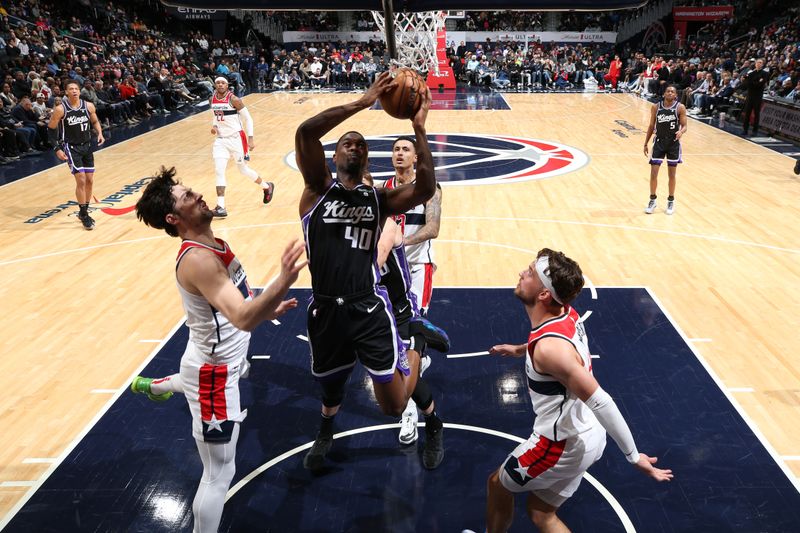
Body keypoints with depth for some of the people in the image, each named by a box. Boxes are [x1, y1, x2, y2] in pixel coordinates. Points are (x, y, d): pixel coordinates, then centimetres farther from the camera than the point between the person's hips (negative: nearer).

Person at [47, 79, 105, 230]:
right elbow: (51, 129, -5)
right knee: (81, 180, -13)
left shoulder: (89, 106, -5)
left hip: (87, 146, 5)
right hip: (71, 148, -5)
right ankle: (84, 215, -1)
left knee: (89, 180, 8)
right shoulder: (60, 109, -14)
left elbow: (95, 122, 13)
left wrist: (99, 133, -6)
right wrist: (57, 148, -12)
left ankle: (84, 212, 24)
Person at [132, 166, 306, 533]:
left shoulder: (213, 246, 0)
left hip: (221, 359, 10)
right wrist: (284, 280, -61)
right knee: (220, 474, 2)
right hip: (215, 372, -10)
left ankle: (153, 386, 73)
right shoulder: (198, 259, -32)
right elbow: (244, 319, -47)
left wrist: (269, 309, 4)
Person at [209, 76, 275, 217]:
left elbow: (248, 118, -10)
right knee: (219, 171, -8)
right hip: (221, 139, 5)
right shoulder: (212, 99, 4)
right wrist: (214, 126, -2)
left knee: (243, 170, 9)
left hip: (236, 138, -5)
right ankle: (220, 207, -7)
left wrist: (250, 139, -14)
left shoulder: (233, 99, -14)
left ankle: (267, 187, 36)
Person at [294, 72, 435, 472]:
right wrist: (363, 102, -16)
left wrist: (419, 128, -14)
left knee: (394, 406, 0)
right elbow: (305, 132, -15)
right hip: (326, 310, 1)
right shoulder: (317, 190, 1)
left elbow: (425, 190, -14)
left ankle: (413, 354, 35)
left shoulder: (379, 199, 5)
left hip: (370, 308, 0)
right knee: (330, 385, 21)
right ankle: (327, 426, 60)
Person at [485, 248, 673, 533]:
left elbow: (601, 402, -32)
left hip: (563, 443, -8)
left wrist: (633, 456, -25)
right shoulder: (566, 313, -5)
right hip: (584, 434, 8)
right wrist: (520, 350, 25)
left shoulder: (549, 347, -32)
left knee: (497, 484, 18)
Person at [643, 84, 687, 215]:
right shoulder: (656, 107, -1)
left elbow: (684, 125, -5)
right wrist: (646, 143, 7)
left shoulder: (680, 107, -7)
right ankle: (652, 200, 15)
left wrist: (681, 132, -29)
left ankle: (671, 201, 21)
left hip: (673, 143, -1)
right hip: (659, 142, 1)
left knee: (671, 174, 7)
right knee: (653, 173, -1)